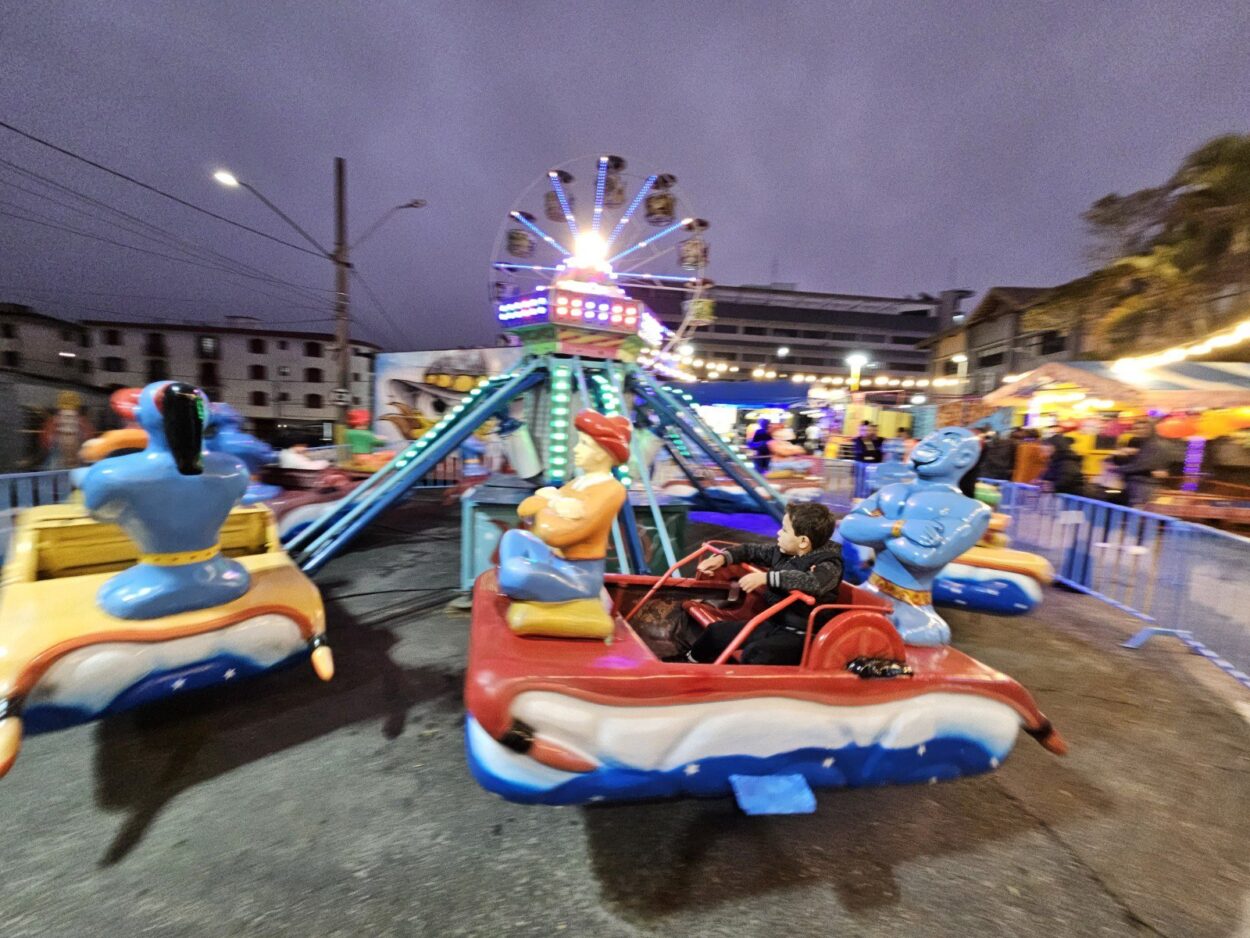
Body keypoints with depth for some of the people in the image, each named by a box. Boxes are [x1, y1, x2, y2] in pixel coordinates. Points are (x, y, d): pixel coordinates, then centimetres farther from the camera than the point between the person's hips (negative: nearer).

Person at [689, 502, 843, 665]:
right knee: (715, 631, 10)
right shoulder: (783, 551, 4)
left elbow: (814, 583, -39)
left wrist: (766, 577, -37)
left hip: (798, 636, -8)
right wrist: (722, 557, -2)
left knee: (754, 653, -35)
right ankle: (691, 664, 30)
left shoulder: (828, 565, -18)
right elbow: (751, 550, 16)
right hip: (771, 624, 8)